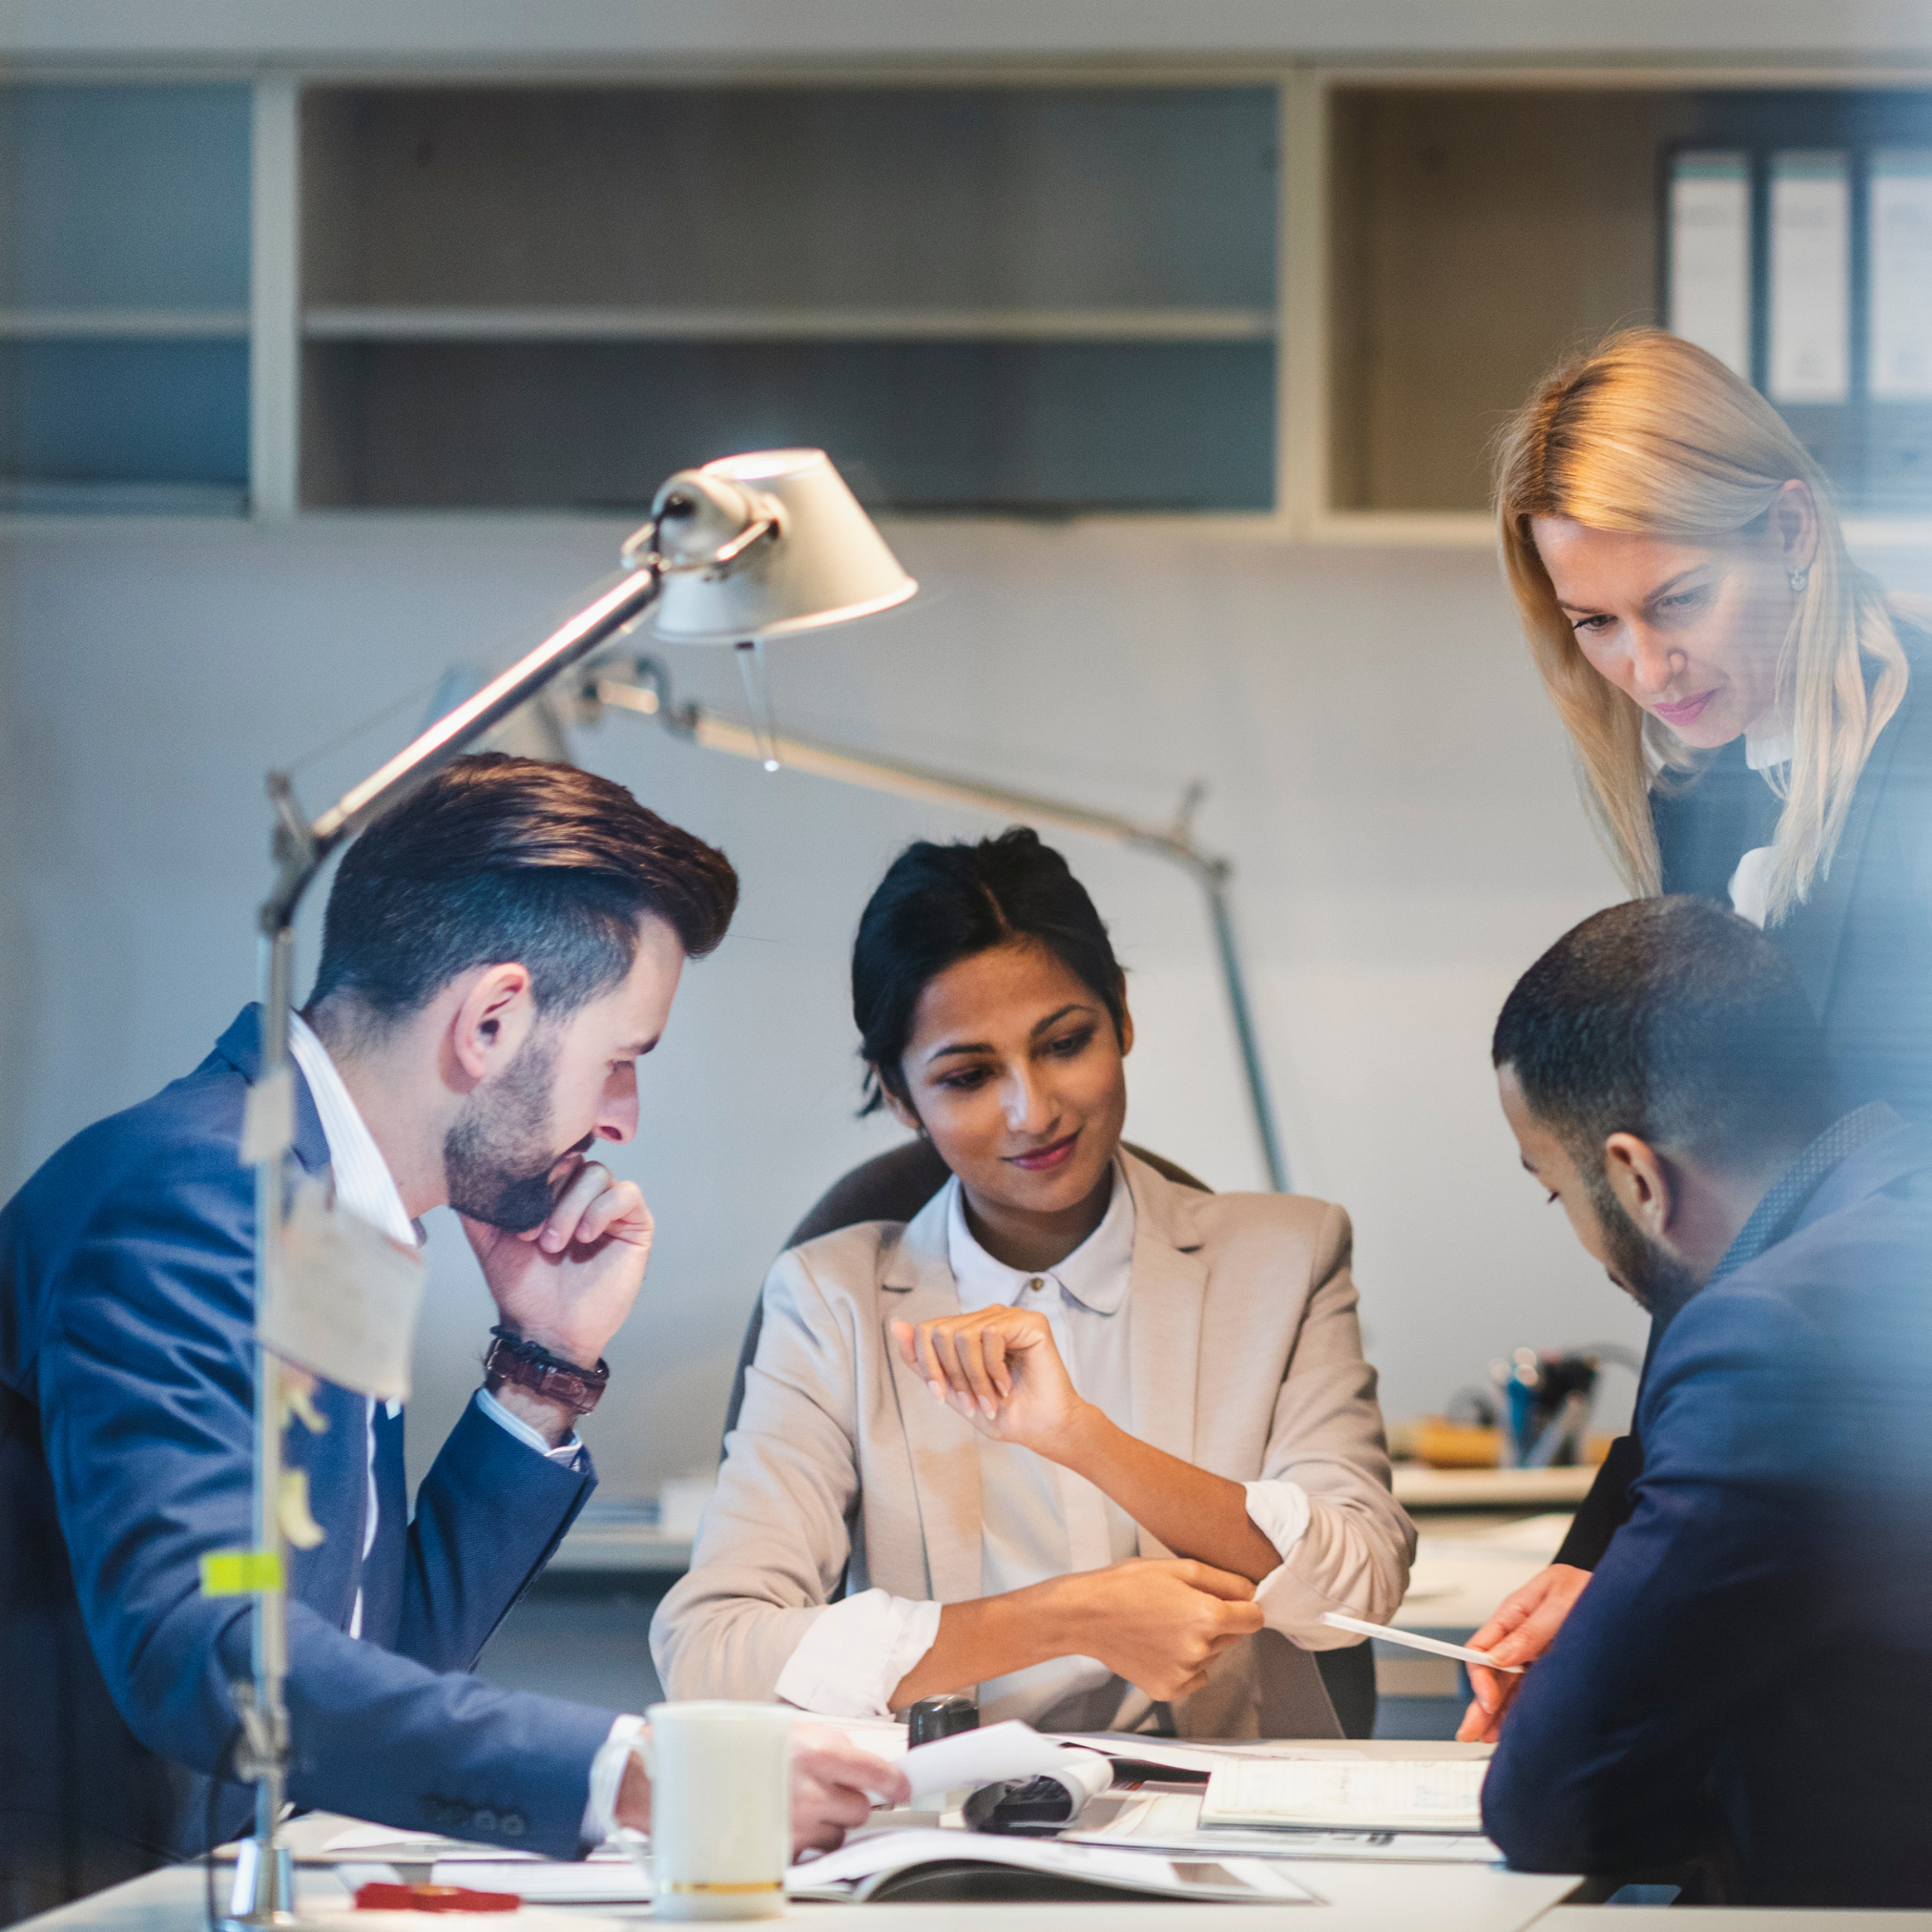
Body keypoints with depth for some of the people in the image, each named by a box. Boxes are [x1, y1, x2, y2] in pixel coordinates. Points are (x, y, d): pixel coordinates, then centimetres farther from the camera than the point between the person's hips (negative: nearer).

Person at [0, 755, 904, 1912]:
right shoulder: (186, 1197, -15)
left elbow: (390, 1657, 22)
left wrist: (547, 1370, 12)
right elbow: (193, 1644, -29)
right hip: (99, 1896, -9)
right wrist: (624, 1775, -34)